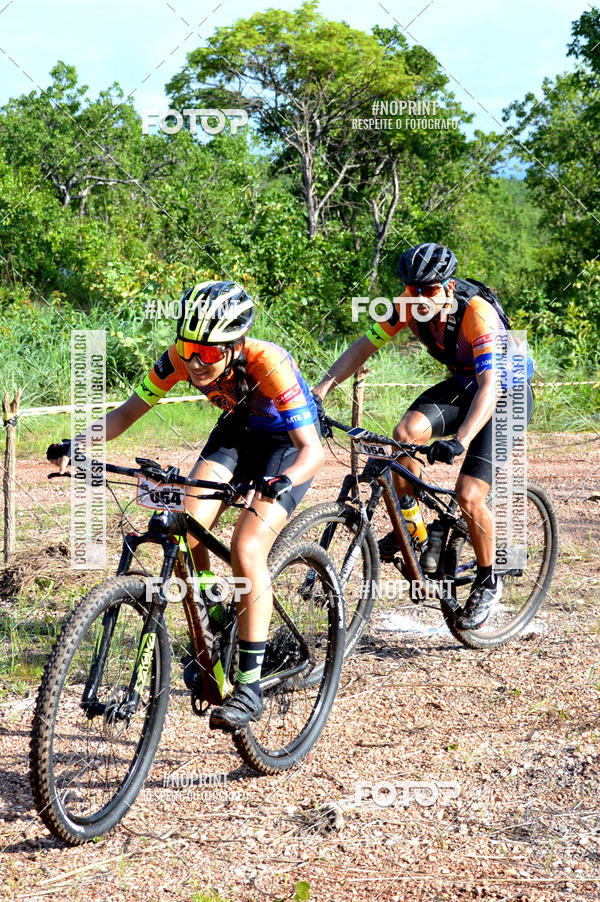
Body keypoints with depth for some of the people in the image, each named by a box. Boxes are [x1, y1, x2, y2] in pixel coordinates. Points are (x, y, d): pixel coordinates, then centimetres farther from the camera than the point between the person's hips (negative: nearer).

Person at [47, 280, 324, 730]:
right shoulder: (181, 359, -23)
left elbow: (312, 449, -39)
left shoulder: (269, 364, -37)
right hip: (237, 430, 5)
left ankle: (250, 686, -16)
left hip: (288, 442, -5)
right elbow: (129, 411, -12)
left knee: (247, 549, -23)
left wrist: (281, 482, -59)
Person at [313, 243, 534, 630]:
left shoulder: (479, 315, -34)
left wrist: (459, 441, -55)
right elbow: (363, 347, -10)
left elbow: (490, 388, -42)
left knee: (469, 496, -16)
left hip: (506, 394, -5)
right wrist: (321, 391, -23)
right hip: (461, 385, 6)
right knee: (407, 432, -25)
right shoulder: (409, 306, -16)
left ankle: (489, 581, 8)